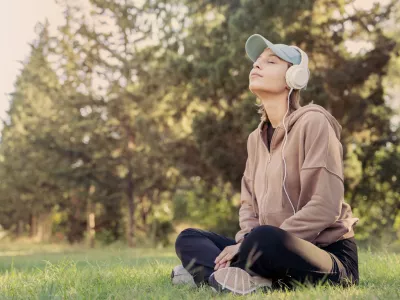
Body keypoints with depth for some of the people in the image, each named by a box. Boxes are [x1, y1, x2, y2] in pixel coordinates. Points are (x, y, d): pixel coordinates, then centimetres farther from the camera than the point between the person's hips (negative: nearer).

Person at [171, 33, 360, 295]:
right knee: (188, 238, 2)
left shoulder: (313, 122, -11)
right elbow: (249, 203, 14)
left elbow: (324, 207, -20)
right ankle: (250, 279, -22)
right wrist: (244, 243, -10)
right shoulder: (256, 137, 13)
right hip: (281, 252, 8)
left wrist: (250, 243, -20)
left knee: (263, 239, -39)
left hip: (329, 257, -8)